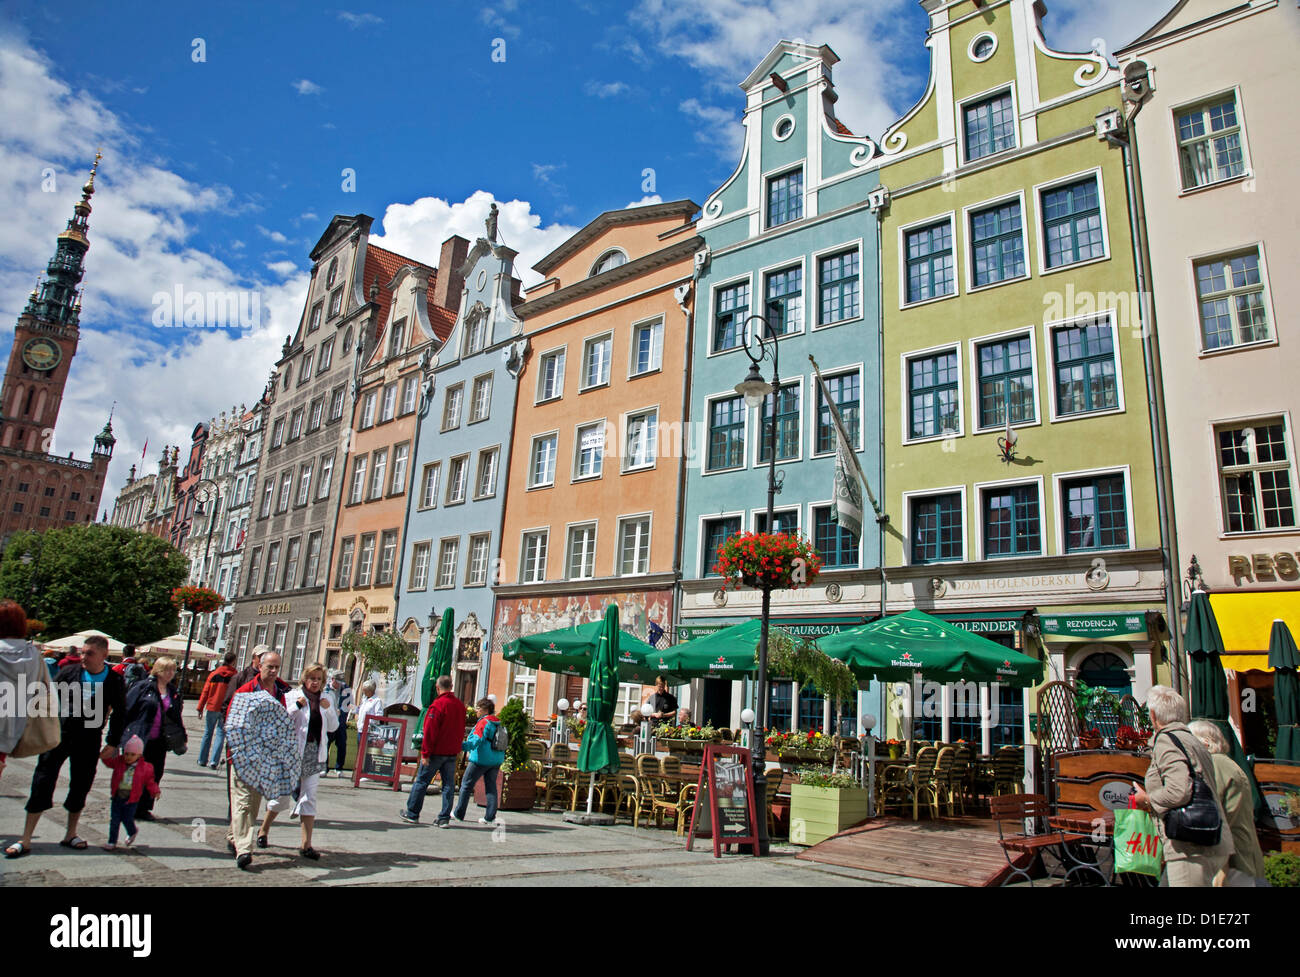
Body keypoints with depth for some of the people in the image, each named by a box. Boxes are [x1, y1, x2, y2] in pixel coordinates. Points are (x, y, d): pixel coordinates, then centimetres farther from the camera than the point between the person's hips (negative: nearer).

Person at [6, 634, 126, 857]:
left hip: (89, 742, 0)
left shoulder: (114, 681, -4)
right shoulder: (69, 671, -4)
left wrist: (112, 744, 3)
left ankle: (70, 835, 25)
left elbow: (119, 714, 5)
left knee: (80, 788, 8)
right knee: (42, 784, -1)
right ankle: (25, 840, 8)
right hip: (59, 735, 0)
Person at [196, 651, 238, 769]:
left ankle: (202, 760, 21)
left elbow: (205, 692, 4)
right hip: (226, 710, -2)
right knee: (220, 734, 3)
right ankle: (214, 761, -5)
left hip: (211, 708, 2)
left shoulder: (214, 674, 2)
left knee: (207, 734, 15)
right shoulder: (235, 676, -5)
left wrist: (200, 708, 8)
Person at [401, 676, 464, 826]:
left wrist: (425, 753, -12)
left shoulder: (437, 705, -14)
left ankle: (412, 813, 17)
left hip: (436, 752, -6)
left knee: (421, 782, 8)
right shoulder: (460, 705, 7)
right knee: (448, 785, 7)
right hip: (452, 752, 6)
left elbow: (430, 732, -16)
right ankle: (444, 818, 7)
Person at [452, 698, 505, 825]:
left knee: (466, 784, 6)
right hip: (496, 760, 7)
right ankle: (490, 817, 4)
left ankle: (459, 814, 13)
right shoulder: (498, 723, 13)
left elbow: (477, 740, -26)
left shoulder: (483, 722, -12)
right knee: (491, 787, 8)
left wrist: (463, 745, -37)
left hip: (481, 759, -7)